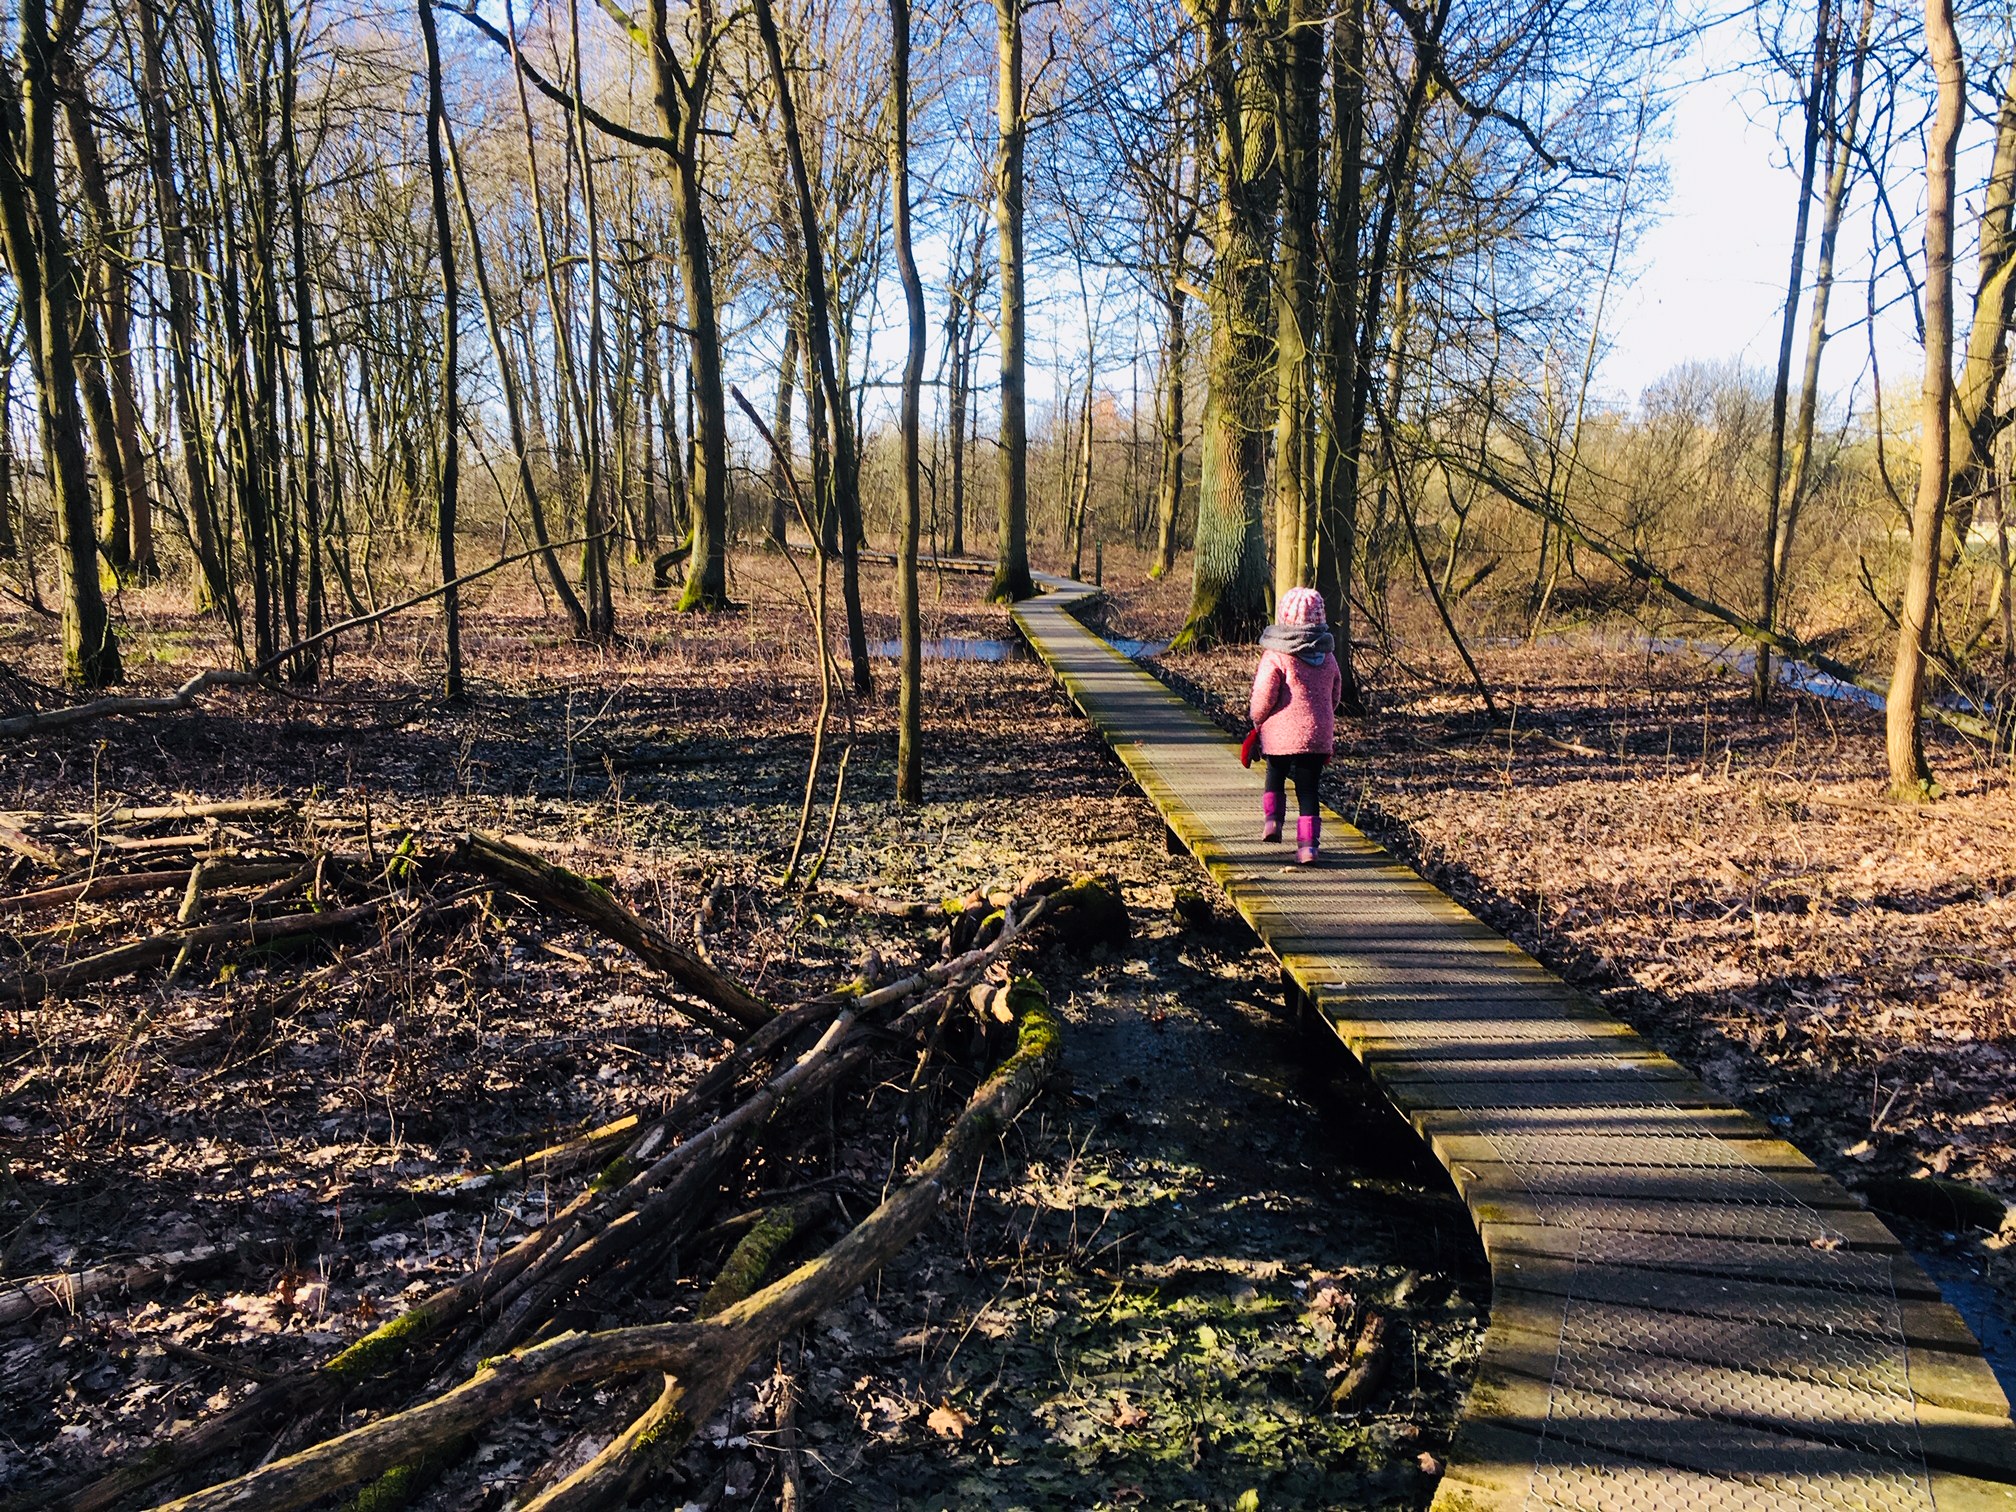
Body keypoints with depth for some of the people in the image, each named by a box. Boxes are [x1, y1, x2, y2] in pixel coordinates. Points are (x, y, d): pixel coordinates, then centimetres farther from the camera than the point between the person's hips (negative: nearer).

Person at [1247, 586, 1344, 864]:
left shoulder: (1276, 656, -11)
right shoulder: (1327, 656, 5)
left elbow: (1264, 694, -15)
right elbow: (1335, 693, 14)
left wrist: (1257, 719, 3)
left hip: (1280, 734, -3)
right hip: (1319, 734, 3)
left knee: (1275, 777, 23)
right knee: (1308, 788, 6)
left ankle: (1272, 818, 9)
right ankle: (1308, 842, -1)